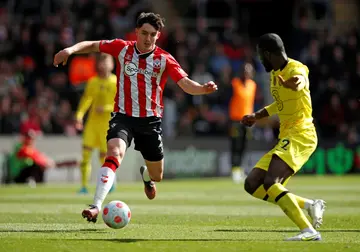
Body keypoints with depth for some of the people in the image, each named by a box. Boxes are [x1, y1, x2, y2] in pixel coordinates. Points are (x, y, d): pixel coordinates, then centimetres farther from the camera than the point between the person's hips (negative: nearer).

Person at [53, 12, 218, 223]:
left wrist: (203, 89, -35)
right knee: (114, 153, -30)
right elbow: (92, 46, 7)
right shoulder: (122, 48, -2)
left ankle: (146, 174, 53)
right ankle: (96, 206, -35)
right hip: (123, 116, -1)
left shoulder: (164, 59, -5)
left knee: (157, 175, 12)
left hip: (150, 120, 1)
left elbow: (186, 84, -14)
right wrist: (71, 50, -12)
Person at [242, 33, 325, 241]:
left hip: (300, 135, -10)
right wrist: (257, 116, 37)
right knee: (252, 185, 4)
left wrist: (290, 84, -63)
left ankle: (309, 231, -29)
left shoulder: (296, 69, -14)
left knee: (270, 181, -27)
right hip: (286, 138, 10)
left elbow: (299, 83, -41)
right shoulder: (275, 74, 14)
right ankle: (309, 205, 5)